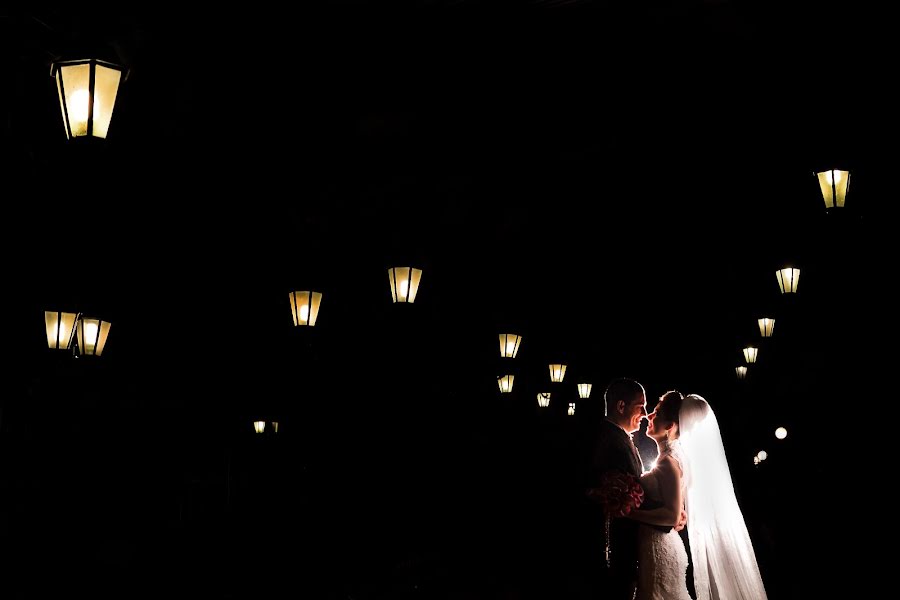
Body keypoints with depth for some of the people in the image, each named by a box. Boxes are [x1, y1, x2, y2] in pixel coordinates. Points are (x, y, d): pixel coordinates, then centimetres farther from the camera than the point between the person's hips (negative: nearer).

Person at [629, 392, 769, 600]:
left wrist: (630, 512, -23)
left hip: (660, 551, -9)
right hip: (654, 549, 9)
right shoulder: (667, 458, 12)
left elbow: (672, 516, -24)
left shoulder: (669, 462, -17)